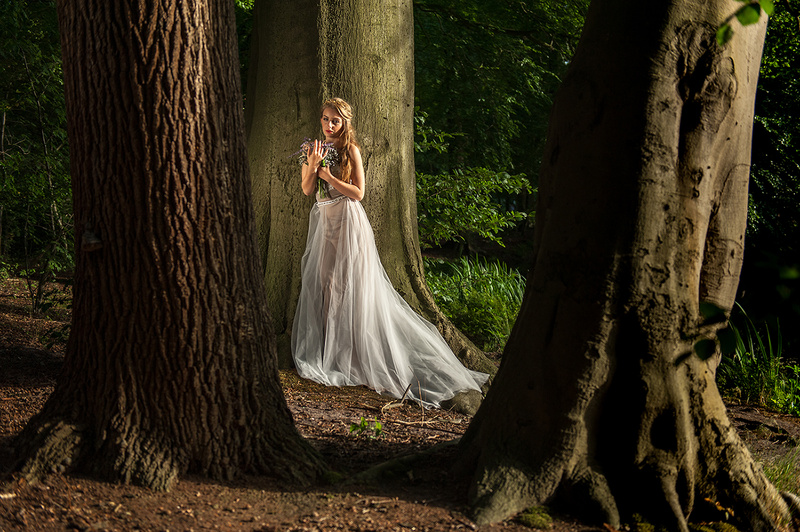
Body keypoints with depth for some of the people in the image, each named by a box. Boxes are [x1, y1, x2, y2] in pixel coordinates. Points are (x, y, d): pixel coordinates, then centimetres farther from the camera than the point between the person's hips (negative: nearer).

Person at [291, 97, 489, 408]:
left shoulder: (350, 150, -3)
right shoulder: (312, 149, 12)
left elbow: (358, 192, -9)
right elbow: (308, 191, 4)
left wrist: (328, 175, -13)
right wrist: (312, 167, -12)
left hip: (348, 221, -5)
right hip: (323, 220, 5)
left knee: (349, 286, -7)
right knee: (321, 283, 2)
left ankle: (353, 355, -3)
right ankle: (325, 351, 8)